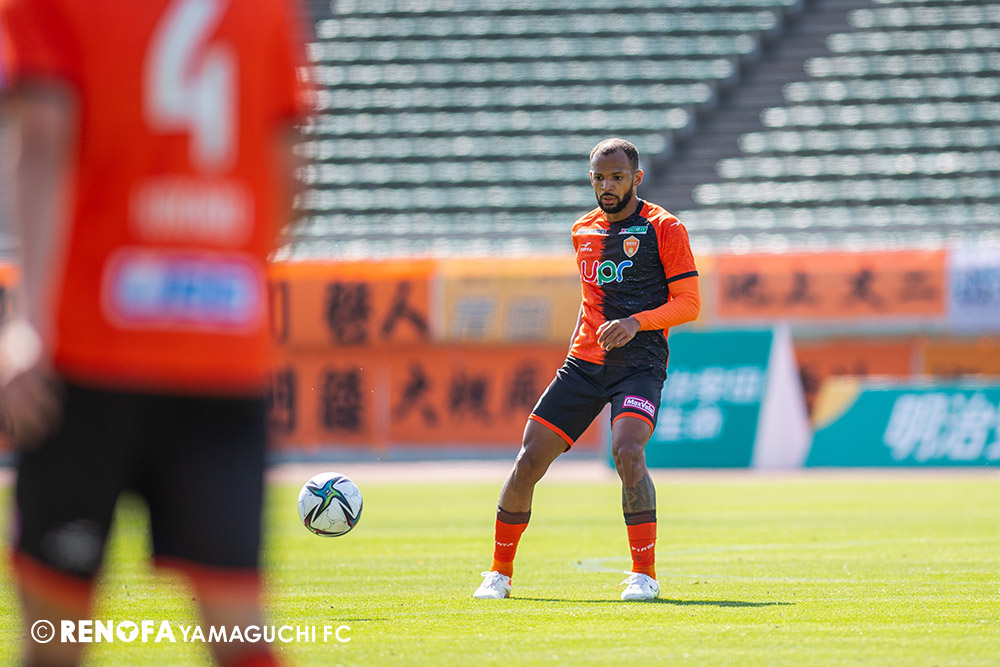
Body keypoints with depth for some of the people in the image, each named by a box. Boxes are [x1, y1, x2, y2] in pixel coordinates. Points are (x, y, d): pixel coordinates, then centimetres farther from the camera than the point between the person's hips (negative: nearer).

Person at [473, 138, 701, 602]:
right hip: (584, 363, 5)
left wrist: (636, 322, -20)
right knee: (529, 459, -3)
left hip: (639, 365, -5)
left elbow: (689, 303, -6)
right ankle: (499, 572, 12)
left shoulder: (664, 229, -3)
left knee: (627, 451, -29)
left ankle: (645, 575, -18)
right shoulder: (583, 231, 15)